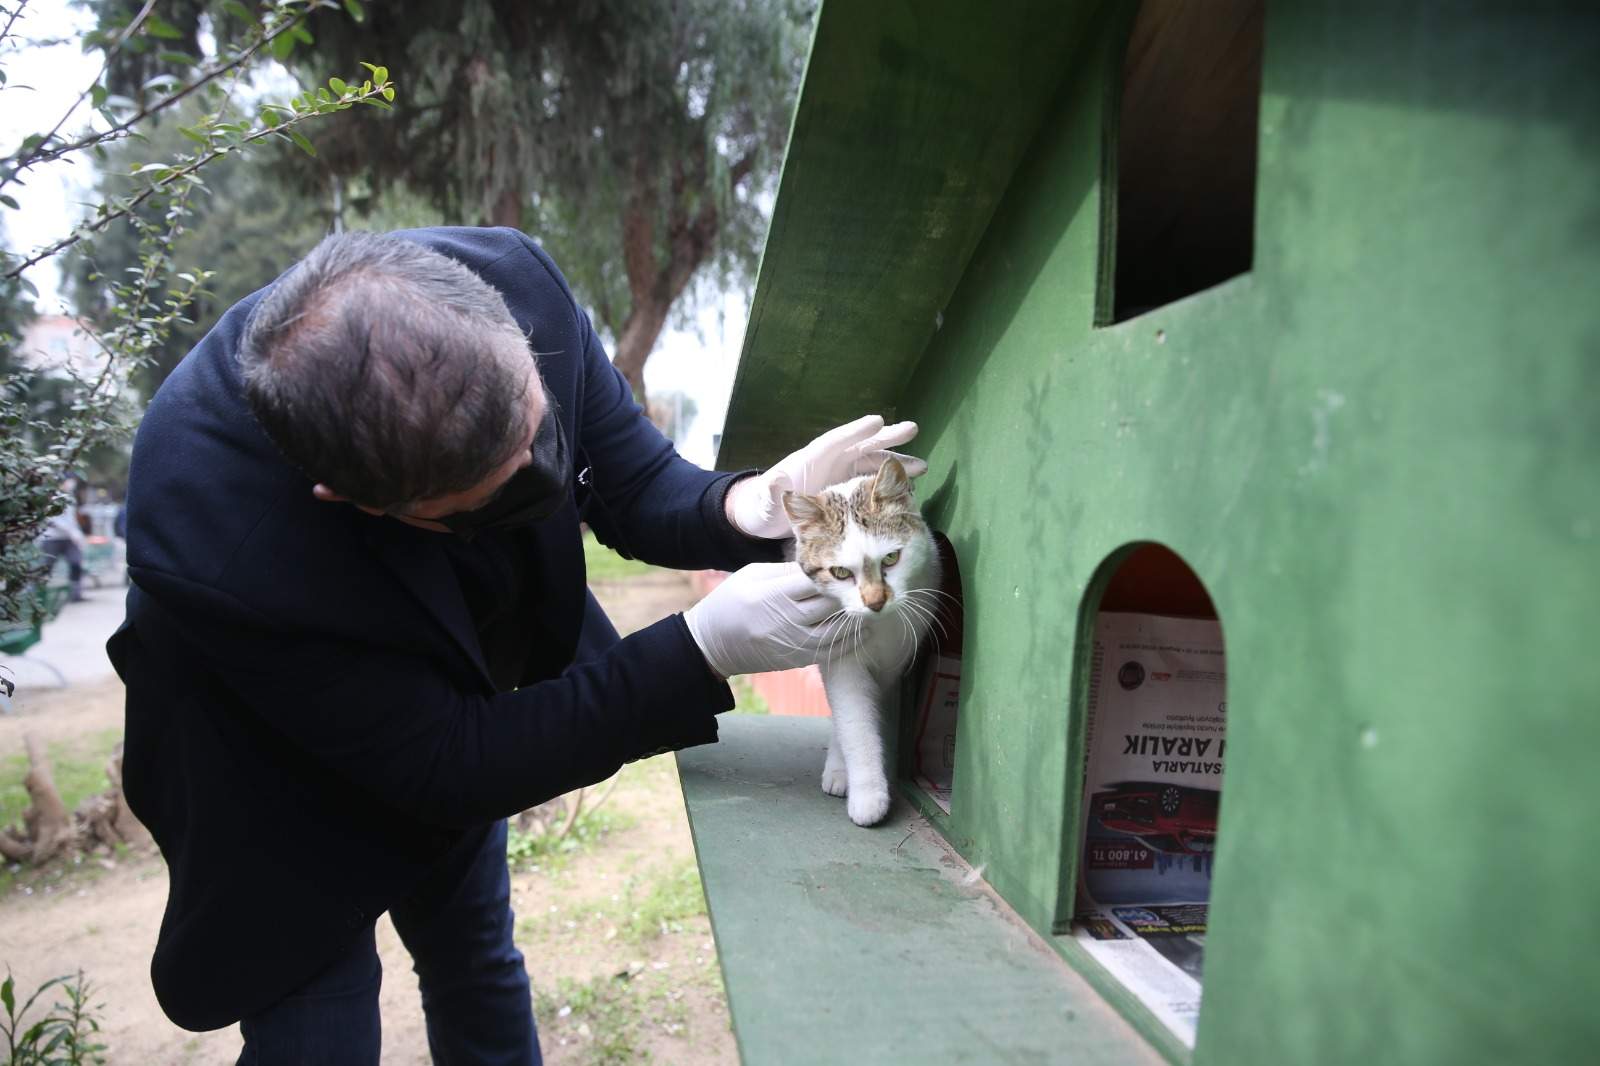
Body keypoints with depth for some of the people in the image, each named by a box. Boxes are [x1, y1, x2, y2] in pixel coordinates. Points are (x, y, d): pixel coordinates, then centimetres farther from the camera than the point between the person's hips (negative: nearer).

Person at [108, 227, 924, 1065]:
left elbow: (634, 486, -16)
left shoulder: (513, 283, -30)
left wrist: (740, 509, -38)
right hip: (283, 790, -4)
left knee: (482, 977, 20)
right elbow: (446, 764, -32)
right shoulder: (212, 544, -41)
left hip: (450, 720, 5)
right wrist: (704, 650, -39)